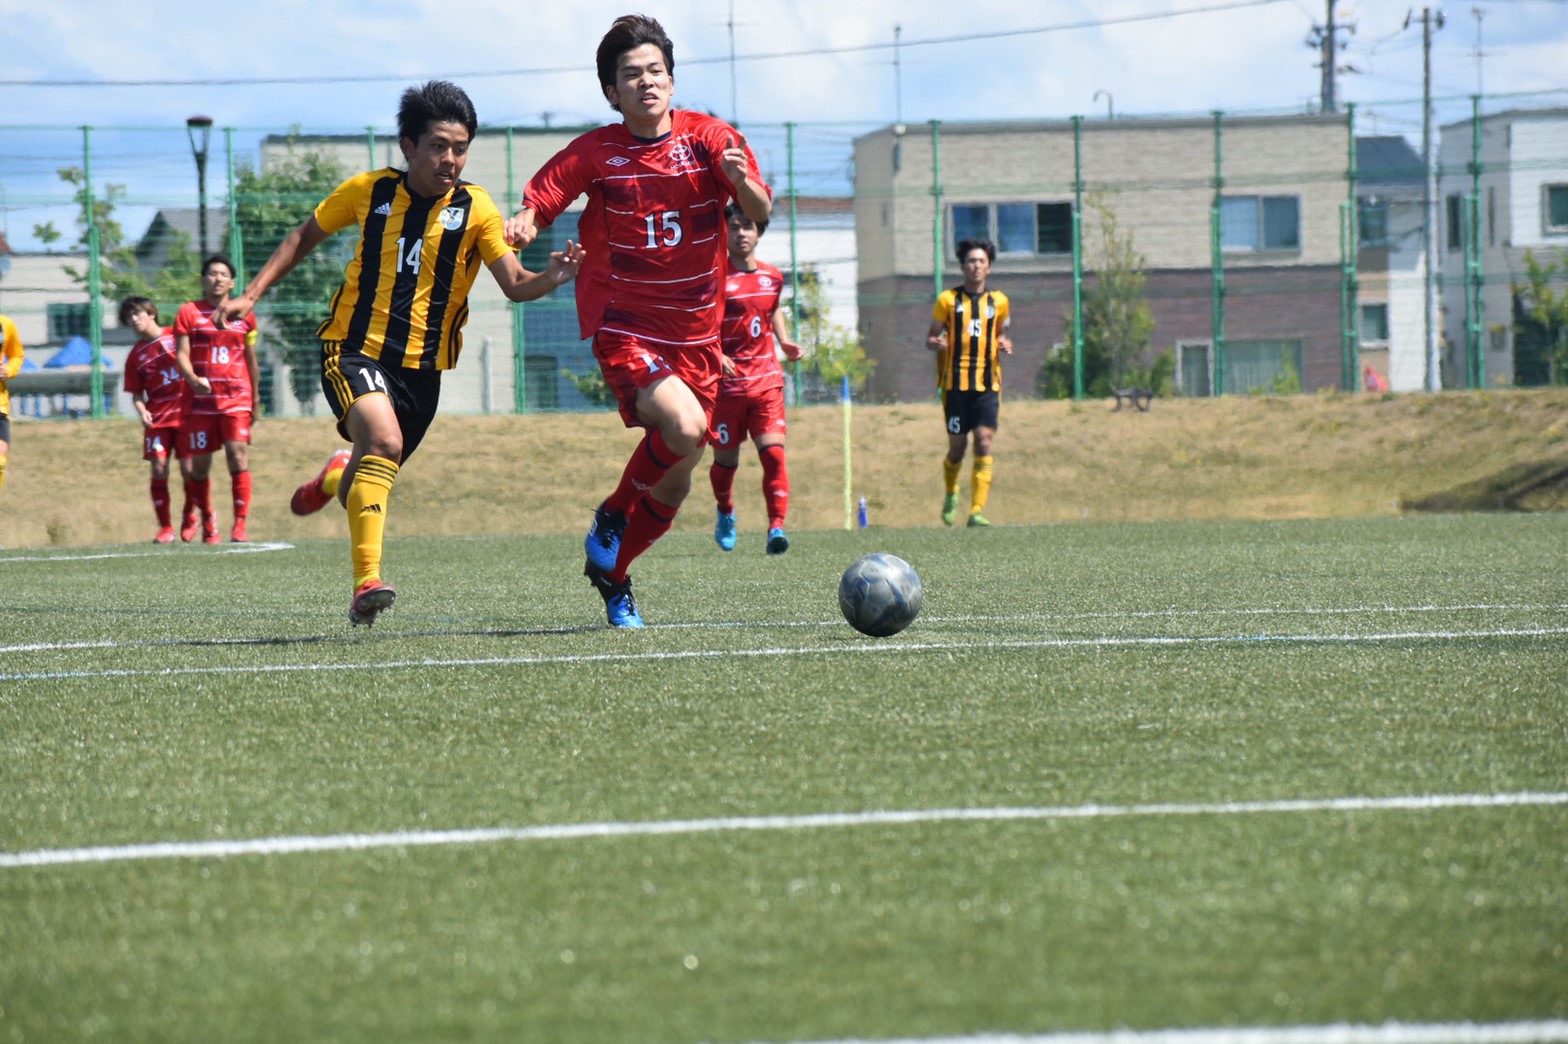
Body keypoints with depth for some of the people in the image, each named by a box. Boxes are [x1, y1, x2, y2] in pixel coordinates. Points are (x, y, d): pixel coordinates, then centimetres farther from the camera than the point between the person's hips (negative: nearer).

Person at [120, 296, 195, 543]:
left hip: (186, 412, -2)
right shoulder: (136, 355, 8)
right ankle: (165, 527, -2)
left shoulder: (177, 336, 2)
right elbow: (136, 393, 9)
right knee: (158, 469, -8)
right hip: (157, 418, 2)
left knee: (188, 468, -6)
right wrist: (142, 411, -10)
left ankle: (189, 515, 20)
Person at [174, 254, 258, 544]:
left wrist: (255, 399, 19)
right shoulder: (188, 312, 5)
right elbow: (181, 354, -1)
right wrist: (193, 379, -20)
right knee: (200, 464, 4)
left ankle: (240, 524, -16)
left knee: (238, 455, -15)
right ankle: (208, 523, 22)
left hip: (236, 398, 0)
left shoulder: (244, 314, 11)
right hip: (200, 400, 0)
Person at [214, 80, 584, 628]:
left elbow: (514, 285, -11)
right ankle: (366, 584, -36)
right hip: (354, 350, -2)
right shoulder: (368, 191, 0)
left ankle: (334, 478, 51)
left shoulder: (476, 208, -3)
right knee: (385, 440, -31)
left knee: (364, 490, 11)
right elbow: (305, 236, 15)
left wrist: (553, 277, -32)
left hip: (421, 367, 2)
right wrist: (252, 293, 8)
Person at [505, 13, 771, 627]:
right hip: (623, 326, -3)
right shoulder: (595, 154, -4)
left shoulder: (710, 139, -2)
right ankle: (611, 519, -4)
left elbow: (761, 213, -7)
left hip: (695, 334, 3)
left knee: (673, 487, 8)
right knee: (684, 427, -30)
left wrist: (743, 182, -29)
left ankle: (613, 578, 34)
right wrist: (522, 226, -24)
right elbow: (537, 204, -1)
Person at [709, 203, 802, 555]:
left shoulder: (773, 277, 8)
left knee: (773, 453, -14)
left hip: (766, 382, 3)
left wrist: (784, 342, 12)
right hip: (726, 384, -3)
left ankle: (777, 528, -19)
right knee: (726, 460, 8)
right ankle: (725, 513, 39)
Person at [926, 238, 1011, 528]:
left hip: (987, 384, 1)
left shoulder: (998, 301, 11)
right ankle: (951, 494, 32)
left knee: (984, 443, -12)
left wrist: (1005, 345, 2)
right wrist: (936, 343, -15)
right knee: (957, 446, 2)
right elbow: (930, 338, 8)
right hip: (956, 383, -1)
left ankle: (977, 510, -13)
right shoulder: (948, 300, 4)